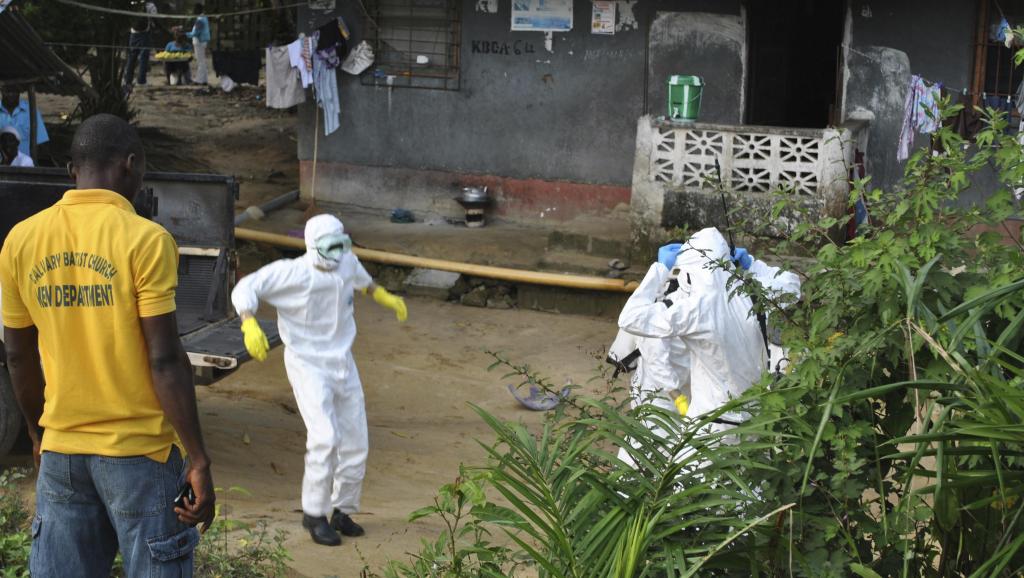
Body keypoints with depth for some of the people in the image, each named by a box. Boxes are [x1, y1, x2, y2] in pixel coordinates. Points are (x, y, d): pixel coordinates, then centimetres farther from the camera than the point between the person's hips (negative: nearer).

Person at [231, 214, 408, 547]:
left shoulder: (347, 262, -2)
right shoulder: (293, 273, -19)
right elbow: (246, 288, -15)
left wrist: (386, 298, 23)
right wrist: (250, 325, -31)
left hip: (342, 363, 7)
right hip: (308, 365, -6)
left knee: (355, 442, 9)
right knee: (325, 438, -20)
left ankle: (342, 511, 27)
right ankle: (314, 513, -3)